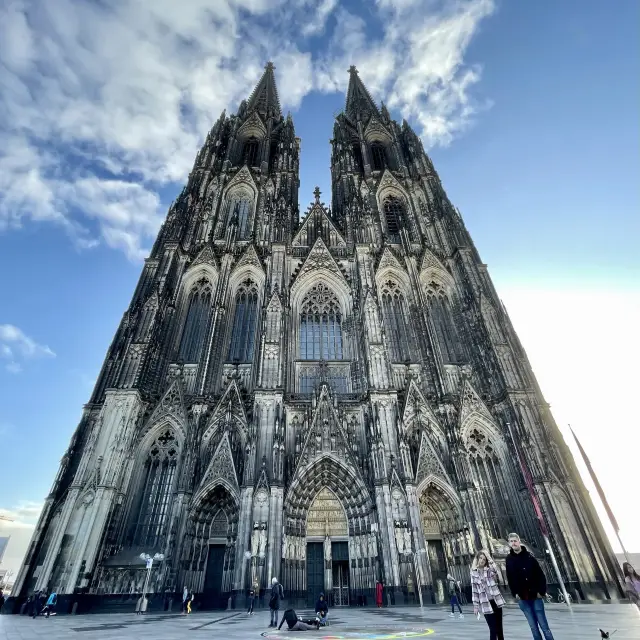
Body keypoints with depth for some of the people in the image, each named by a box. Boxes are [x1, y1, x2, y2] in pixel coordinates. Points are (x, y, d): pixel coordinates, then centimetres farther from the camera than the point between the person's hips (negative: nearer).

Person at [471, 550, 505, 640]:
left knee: (499, 628, 8)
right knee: (493, 629, -4)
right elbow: (474, 590, 4)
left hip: (496, 601, 1)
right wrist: (476, 606, 2)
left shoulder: (489, 569, 1)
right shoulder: (474, 573, 2)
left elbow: (495, 572, -24)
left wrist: (489, 559, -20)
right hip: (486, 604, -1)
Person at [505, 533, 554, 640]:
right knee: (533, 627, 9)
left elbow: (540, 575, -7)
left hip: (535, 596, -2)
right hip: (522, 598, 2)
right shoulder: (509, 559, -1)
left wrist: (541, 591, -12)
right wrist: (515, 593, -3)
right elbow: (510, 578, 4)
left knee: (543, 625, 3)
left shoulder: (529, 556, -8)